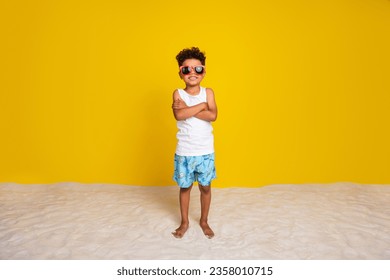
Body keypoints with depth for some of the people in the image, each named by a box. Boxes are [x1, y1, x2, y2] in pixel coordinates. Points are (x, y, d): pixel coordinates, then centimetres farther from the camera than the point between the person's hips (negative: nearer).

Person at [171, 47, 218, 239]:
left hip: (206, 151, 1)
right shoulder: (178, 93, -5)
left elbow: (212, 116, -18)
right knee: (185, 187, 14)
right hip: (184, 152, -1)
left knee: (205, 187, 13)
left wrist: (188, 109, -20)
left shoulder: (208, 92, -2)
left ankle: (204, 221, 34)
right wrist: (201, 106, -18)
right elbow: (179, 115, -24)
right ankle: (184, 222, 33)